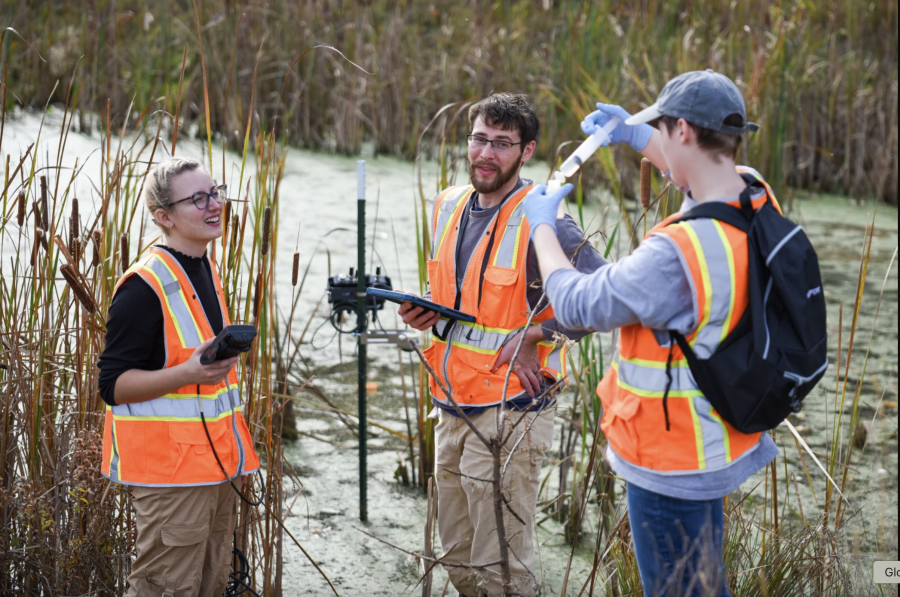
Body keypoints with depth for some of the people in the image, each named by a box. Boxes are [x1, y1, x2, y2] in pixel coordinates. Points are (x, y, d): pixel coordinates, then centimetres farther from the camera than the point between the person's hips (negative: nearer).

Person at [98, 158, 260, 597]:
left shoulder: (206, 272, 13)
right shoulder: (144, 286, -16)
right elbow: (113, 384, -18)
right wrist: (188, 373, -30)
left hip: (215, 461, 9)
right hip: (169, 468, -9)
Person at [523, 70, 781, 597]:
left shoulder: (676, 253, -33)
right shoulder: (757, 200, -6)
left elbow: (576, 305, -17)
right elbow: (704, 172, 22)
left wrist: (542, 224, -1)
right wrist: (635, 134, 26)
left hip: (672, 466, -9)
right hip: (723, 446, 9)